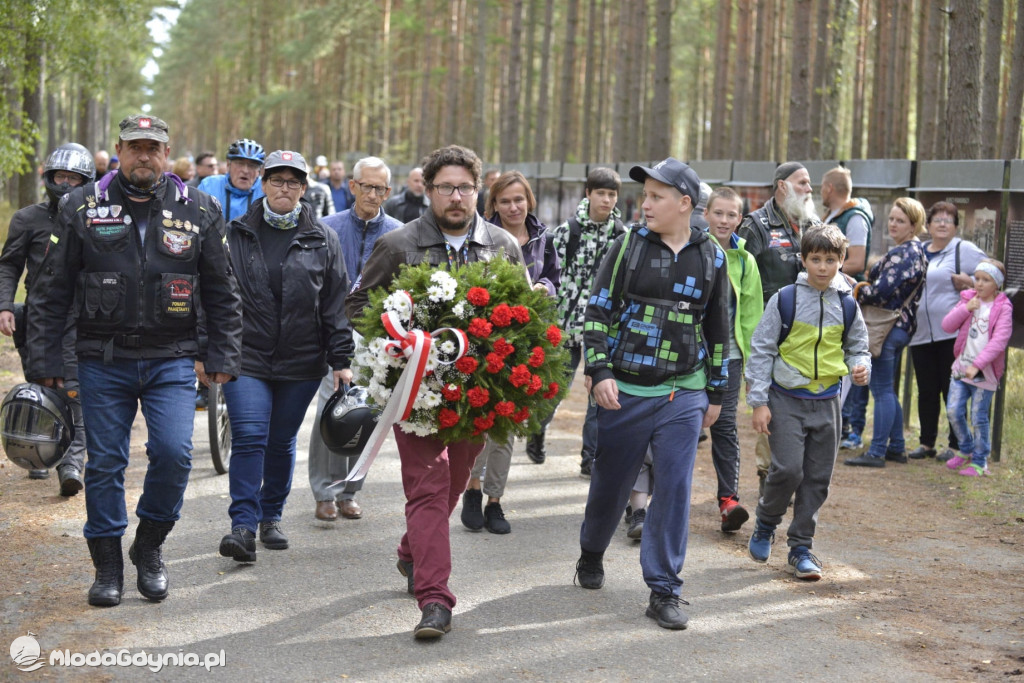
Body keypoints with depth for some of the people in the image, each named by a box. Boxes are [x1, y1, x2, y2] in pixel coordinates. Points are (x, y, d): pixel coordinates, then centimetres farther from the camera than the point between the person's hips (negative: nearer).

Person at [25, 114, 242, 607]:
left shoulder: (197, 211, 4)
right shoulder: (83, 208, 2)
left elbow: (222, 292, 9)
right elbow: (50, 291, 4)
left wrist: (223, 356, 3)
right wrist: (44, 359, 0)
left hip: (171, 359, 0)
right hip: (103, 361, 0)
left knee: (173, 452, -13)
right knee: (105, 464, 4)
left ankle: (150, 546, 11)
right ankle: (107, 567, 17)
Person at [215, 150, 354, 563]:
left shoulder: (323, 240, 6)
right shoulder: (237, 235, 5)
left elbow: (336, 304, 5)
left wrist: (341, 360, 0)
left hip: (301, 362, 1)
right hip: (245, 357, -1)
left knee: (282, 443, 10)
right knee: (248, 438, -12)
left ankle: (271, 517, 26)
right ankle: (243, 526, -12)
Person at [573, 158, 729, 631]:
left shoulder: (711, 257, 5)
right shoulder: (629, 245, -1)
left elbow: (719, 329, 14)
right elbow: (598, 311, -1)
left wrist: (715, 393, 14)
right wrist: (599, 371, -12)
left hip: (684, 396, 1)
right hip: (625, 391, -1)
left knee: (674, 489, -3)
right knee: (611, 482, 11)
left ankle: (663, 591, 5)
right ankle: (591, 555, 38)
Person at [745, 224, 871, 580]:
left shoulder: (846, 306, 6)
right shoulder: (784, 300, -4)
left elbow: (857, 347, 18)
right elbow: (761, 349, -3)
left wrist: (861, 366, -7)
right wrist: (759, 402, -7)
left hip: (826, 402, 4)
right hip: (787, 399, -4)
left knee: (817, 478, 4)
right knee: (788, 469, -14)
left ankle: (801, 548, 16)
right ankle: (765, 524, 13)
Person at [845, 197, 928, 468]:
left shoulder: (903, 254, -17)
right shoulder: (916, 251, 15)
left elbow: (882, 290, -22)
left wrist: (856, 291, -5)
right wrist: (869, 280, 4)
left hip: (888, 327, -10)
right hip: (902, 326, 10)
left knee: (882, 390, -6)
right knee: (887, 389, 17)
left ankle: (877, 452, -3)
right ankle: (897, 447, 21)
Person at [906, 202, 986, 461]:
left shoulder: (965, 250, 0)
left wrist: (969, 282, -13)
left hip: (952, 334, -5)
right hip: (920, 333, 5)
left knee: (953, 391, 0)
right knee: (926, 391, 8)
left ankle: (956, 446, 7)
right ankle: (927, 443, 16)